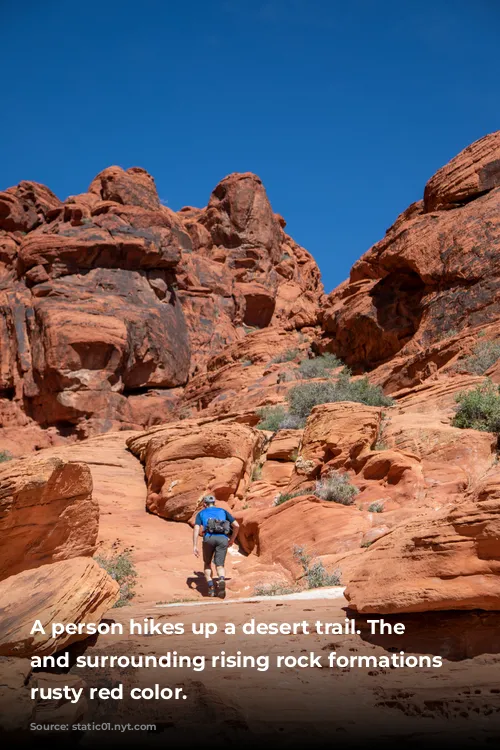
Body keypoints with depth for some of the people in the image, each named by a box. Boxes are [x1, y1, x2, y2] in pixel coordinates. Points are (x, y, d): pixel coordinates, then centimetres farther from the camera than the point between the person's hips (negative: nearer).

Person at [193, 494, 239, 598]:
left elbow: (196, 529, 5)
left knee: (207, 564, 21)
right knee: (220, 565, 2)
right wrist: (232, 539, 29)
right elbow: (236, 525, 17)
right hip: (223, 539, 1)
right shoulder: (223, 511, 26)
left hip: (209, 538, -1)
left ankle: (210, 586, 3)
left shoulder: (201, 513, 22)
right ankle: (221, 580, -30)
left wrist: (195, 546, 1)